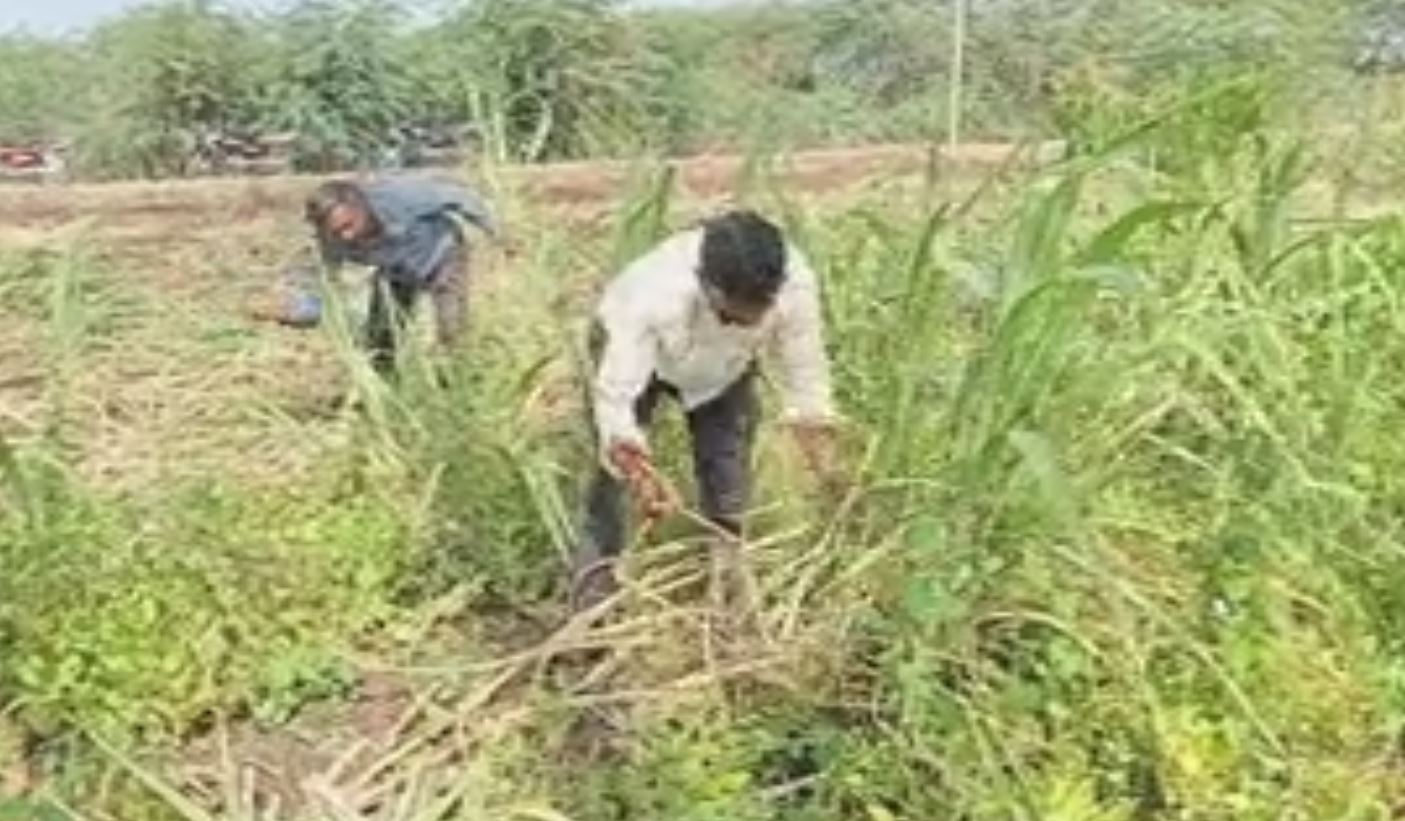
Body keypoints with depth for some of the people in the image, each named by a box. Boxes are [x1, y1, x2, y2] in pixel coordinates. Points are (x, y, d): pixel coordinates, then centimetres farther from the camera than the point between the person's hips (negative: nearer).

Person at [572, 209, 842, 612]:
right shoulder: (653, 295, -46)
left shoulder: (796, 285, -37)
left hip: (725, 365, 3)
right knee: (614, 471, -13)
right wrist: (642, 475, -55)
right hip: (632, 349, -3)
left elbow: (807, 380, -25)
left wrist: (829, 469, -29)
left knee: (729, 474, -1)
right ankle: (593, 587, -3)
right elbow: (614, 395, -44)